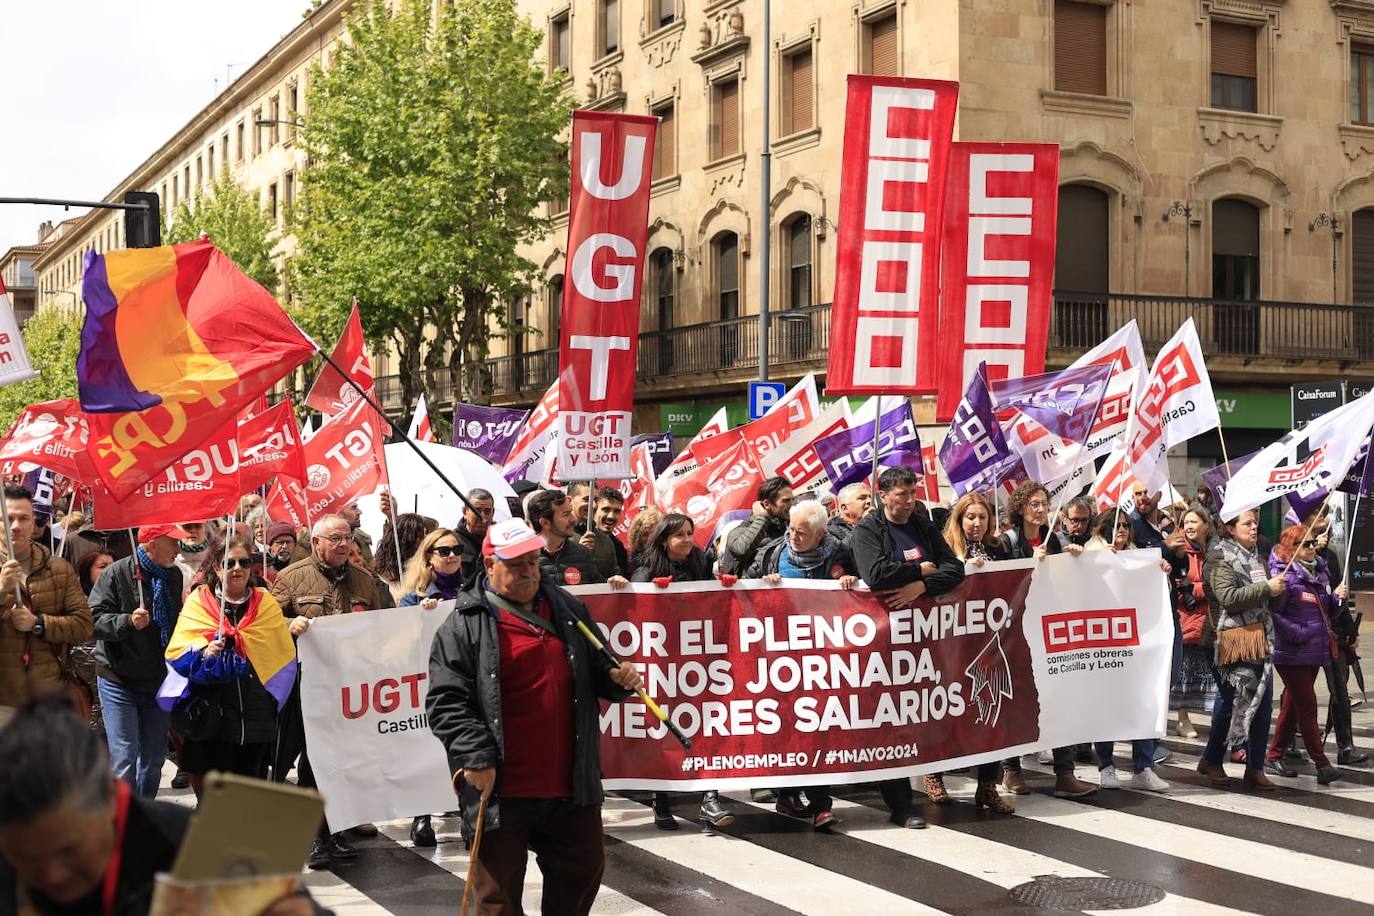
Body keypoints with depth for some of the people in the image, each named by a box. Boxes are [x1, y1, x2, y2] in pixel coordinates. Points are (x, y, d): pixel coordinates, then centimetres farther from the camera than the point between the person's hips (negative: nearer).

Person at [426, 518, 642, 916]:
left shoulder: (569, 610, 9)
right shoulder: (464, 626, -8)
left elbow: (595, 672, 20)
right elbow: (446, 701, -11)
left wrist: (615, 678, -3)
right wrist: (476, 758, -19)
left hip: (572, 784, 5)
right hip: (501, 791, -5)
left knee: (583, 869, 17)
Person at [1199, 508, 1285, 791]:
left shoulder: (1256, 557, 19)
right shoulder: (1219, 559, -5)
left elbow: (1269, 600, 28)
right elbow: (1229, 597, -19)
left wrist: (1279, 591, 5)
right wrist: (1266, 588, -17)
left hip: (1261, 638, 8)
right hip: (1235, 640, -7)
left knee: (1263, 703, 4)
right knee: (1231, 701, -3)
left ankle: (1255, 768, 11)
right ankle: (1212, 760, 15)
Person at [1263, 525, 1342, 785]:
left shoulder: (1320, 573, 13)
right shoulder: (1284, 575, -13)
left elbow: (1326, 611, 21)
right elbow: (1272, 612, -21)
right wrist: (1298, 633, -21)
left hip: (1314, 653, 8)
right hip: (1293, 654, -8)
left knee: (1293, 705, 14)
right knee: (1307, 707, -6)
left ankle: (1274, 757, 24)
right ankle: (1322, 765, -4)